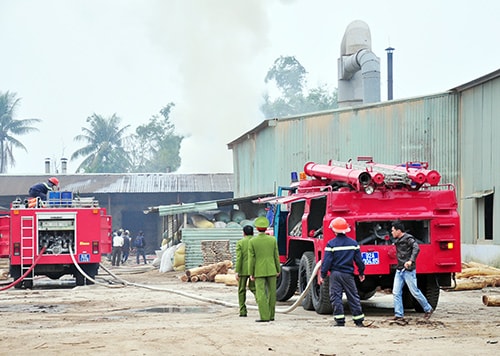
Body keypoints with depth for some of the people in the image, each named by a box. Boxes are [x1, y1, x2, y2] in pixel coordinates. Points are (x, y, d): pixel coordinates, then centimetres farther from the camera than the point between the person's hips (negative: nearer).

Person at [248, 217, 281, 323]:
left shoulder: (252, 241, -8)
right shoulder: (273, 240, -2)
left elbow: (251, 259, -7)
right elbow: (276, 256, 1)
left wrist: (251, 273, -1)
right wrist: (278, 270, 10)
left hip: (259, 272, -2)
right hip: (271, 270, 2)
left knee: (261, 294, -3)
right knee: (272, 293, 11)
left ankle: (264, 317, -10)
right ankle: (271, 315, 17)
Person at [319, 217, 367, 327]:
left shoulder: (331, 244, -7)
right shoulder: (353, 243, 3)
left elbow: (327, 261, -8)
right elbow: (359, 260, 7)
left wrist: (323, 275, -1)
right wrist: (361, 272, 19)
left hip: (335, 274, -3)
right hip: (348, 274, 3)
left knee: (335, 297, 3)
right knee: (353, 297, 9)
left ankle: (339, 320, -3)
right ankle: (359, 320, 10)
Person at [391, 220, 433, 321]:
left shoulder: (408, 238, -11)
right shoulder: (398, 240, 14)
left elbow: (416, 248, -25)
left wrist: (411, 261, -36)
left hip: (408, 270, -8)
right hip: (399, 270, 8)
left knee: (415, 292, -1)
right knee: (396, 293, -1)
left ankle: (428, 309, 17)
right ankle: (399, 315, 0)